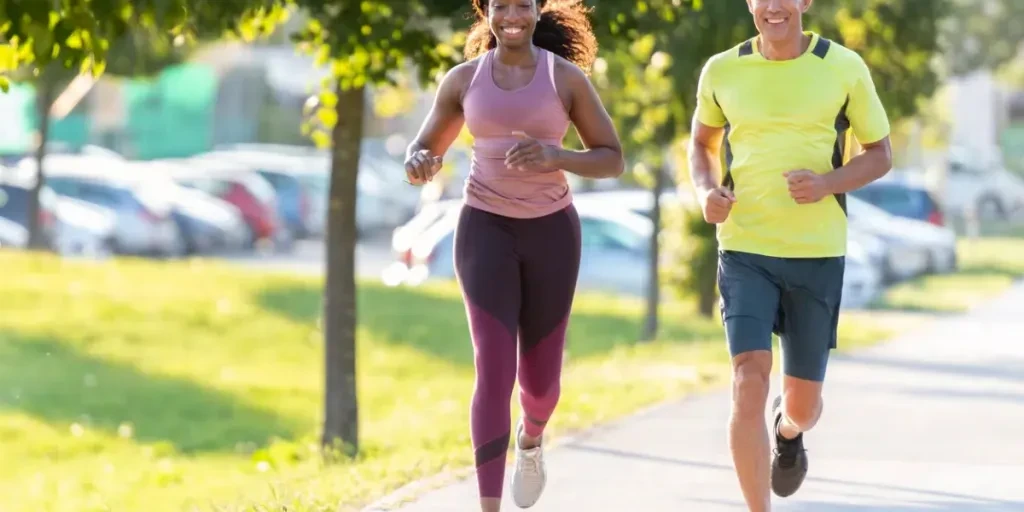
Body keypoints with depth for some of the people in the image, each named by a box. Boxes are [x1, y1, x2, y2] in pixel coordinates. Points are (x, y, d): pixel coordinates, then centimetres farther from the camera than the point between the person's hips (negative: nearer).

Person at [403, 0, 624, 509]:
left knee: (540, 382, 11)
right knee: (494, 373, -17)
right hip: (486, 231, -1)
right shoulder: (463, 79, 1)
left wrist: (555, 156, -22)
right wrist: (419, 163, -19)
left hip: (551, 232, 1)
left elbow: (613, 161, -1)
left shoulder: (568, 77, -3)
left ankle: (530, 437, 50)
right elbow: (422, 155, 8)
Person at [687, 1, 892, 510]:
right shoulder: (722, 71, 0)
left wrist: (826, 183, -16)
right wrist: (706, 192, -4)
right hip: (745, 250, 0)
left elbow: (880, 155, 4)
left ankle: (789, 430, 49)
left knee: (802, 404, 10)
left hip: (818, 254, 0)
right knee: (749, 381, -19)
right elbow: (701, 142, 18)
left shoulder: (844, 68, -4)